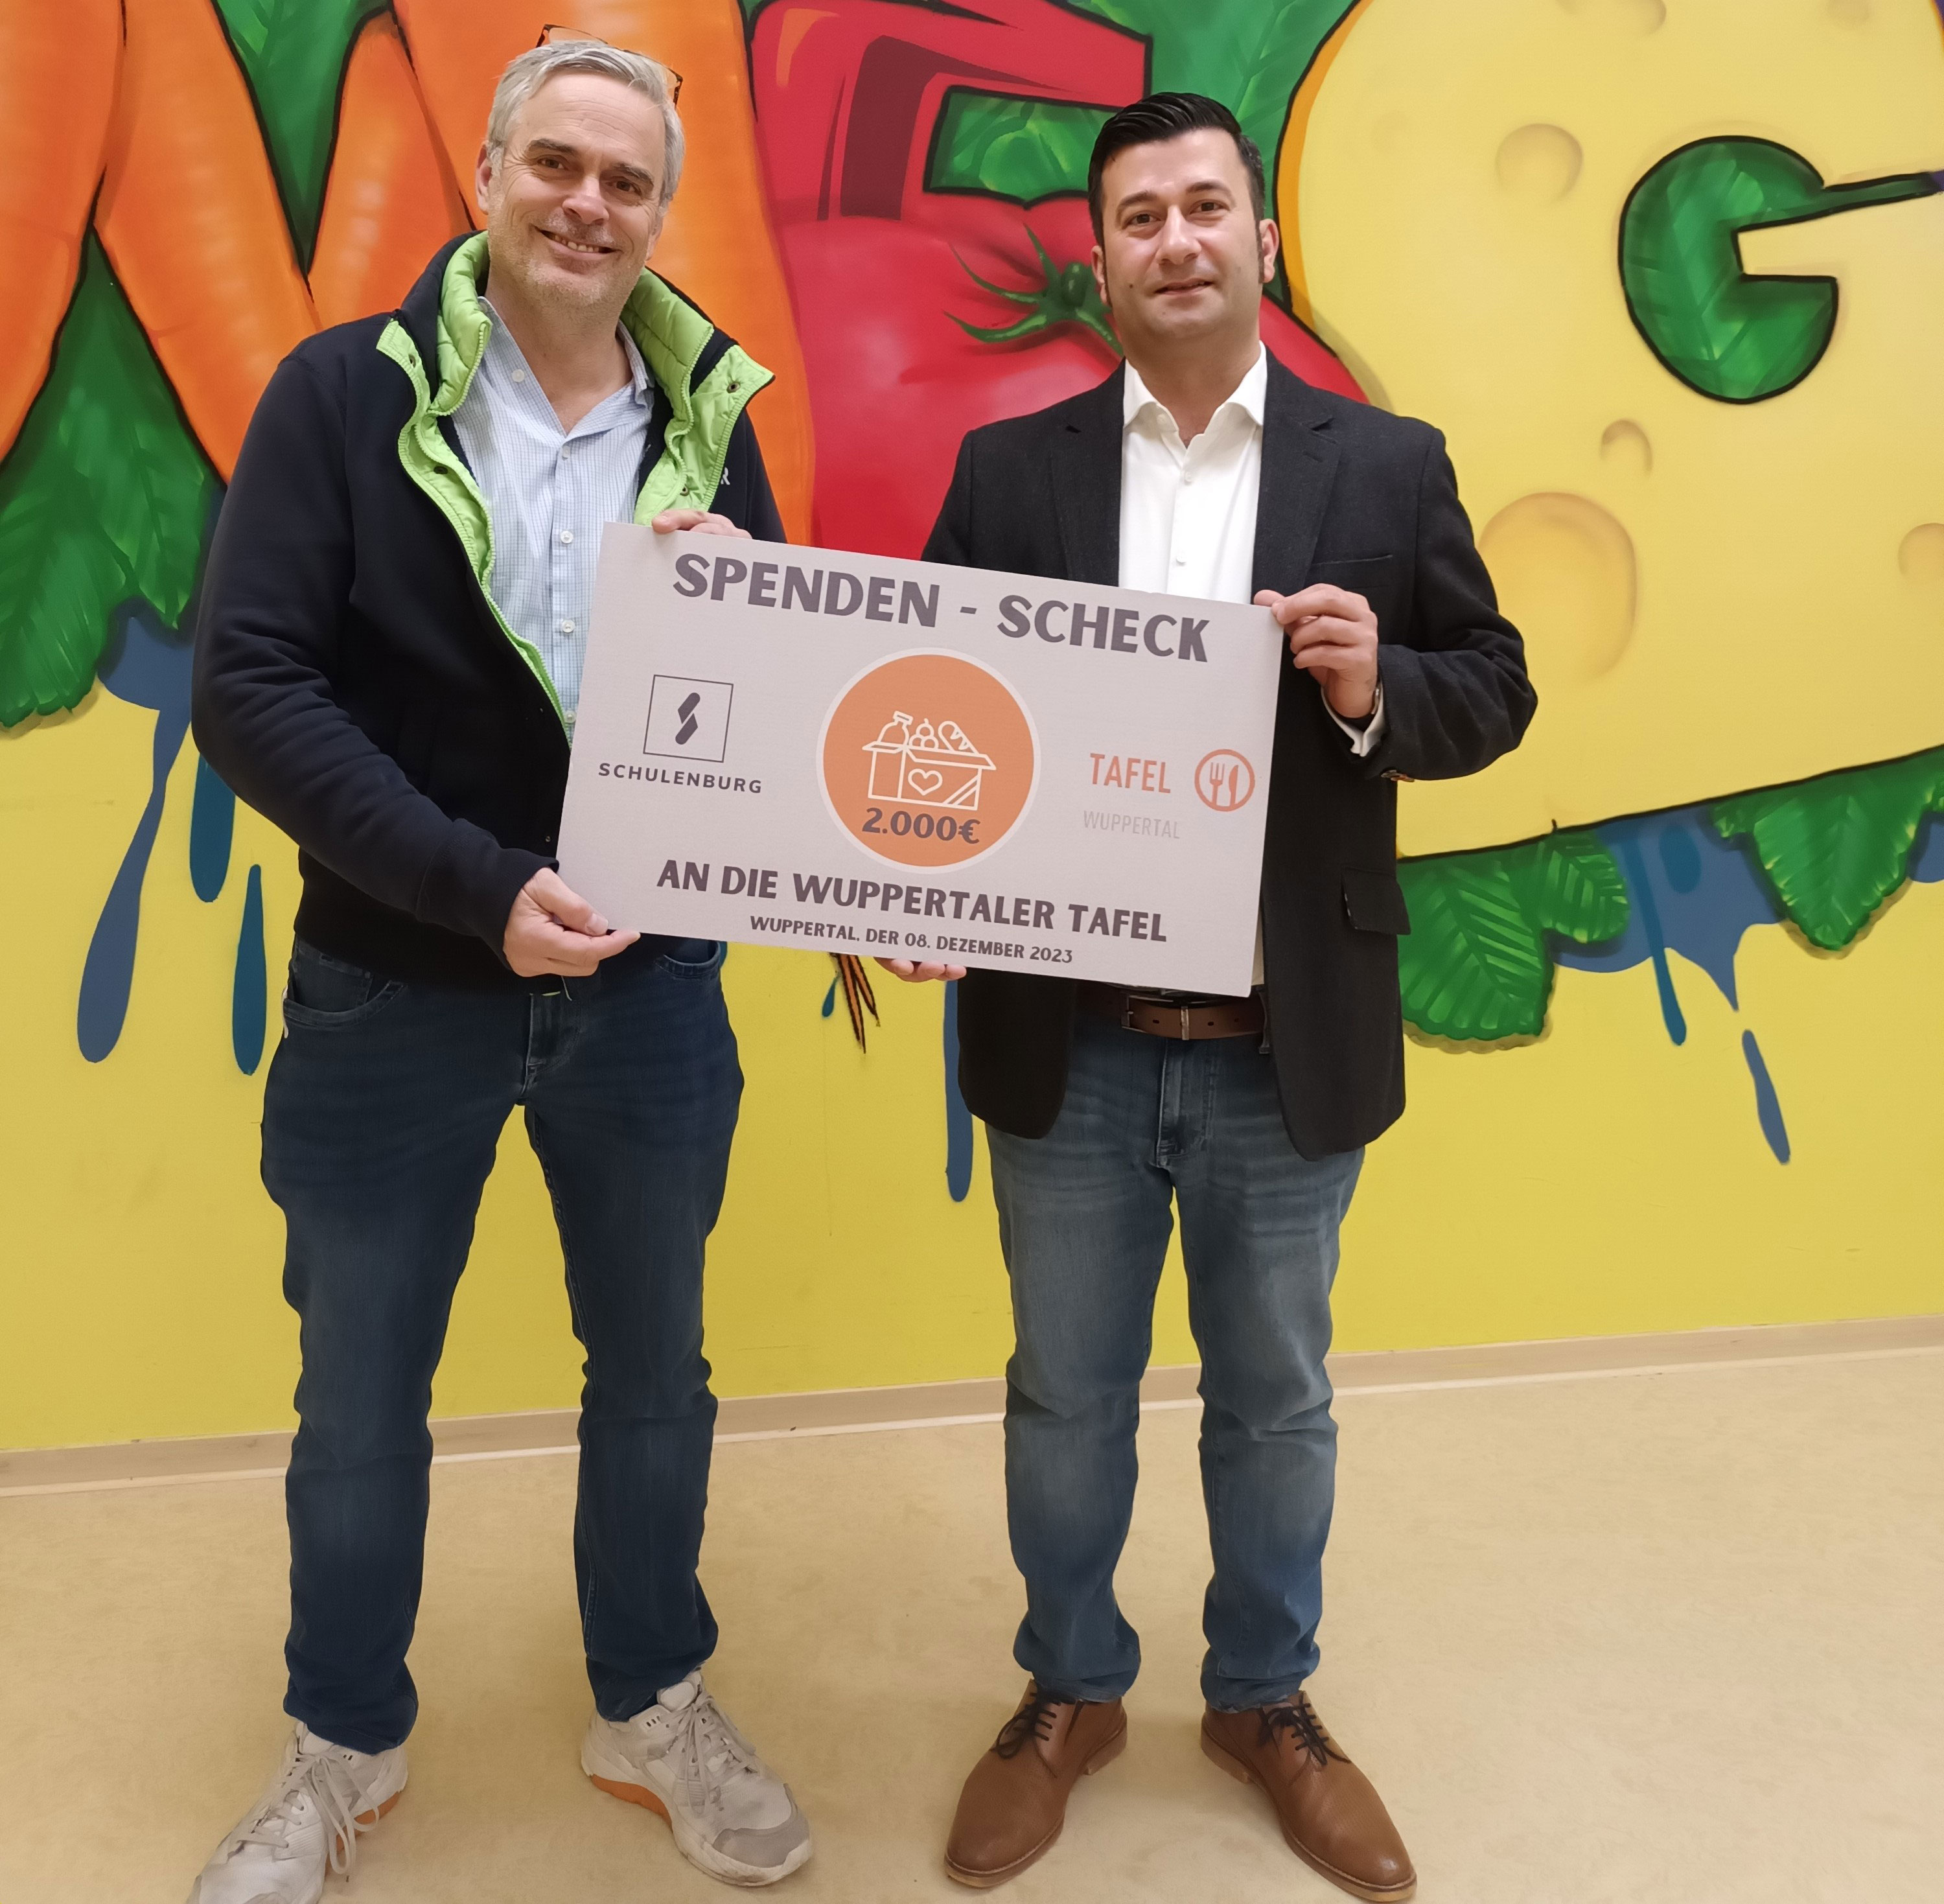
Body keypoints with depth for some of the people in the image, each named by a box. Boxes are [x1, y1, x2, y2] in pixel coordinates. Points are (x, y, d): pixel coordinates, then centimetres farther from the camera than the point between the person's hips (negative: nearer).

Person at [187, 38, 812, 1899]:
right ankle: (342, 1749, 39)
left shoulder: (710, 418, 3)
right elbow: (249, 690, -14)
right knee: (360, 1397, 14)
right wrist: (482, 889, -22)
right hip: (390, 992, -2)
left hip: (647, 986, 3)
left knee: (654, 1372, 16)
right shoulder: (348, 391, -6)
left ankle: (649, 1712, 40)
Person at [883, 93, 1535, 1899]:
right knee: (1065, 1391, 16)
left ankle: (1266, 1701, 41)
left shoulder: (1387, 465, 3)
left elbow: (1494, 689, 4)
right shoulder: (1008, 469, 3)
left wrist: (1379, 690, -17)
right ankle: (1068, 1692, 40)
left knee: (1274, 1398, 17)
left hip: (1291, 1053, 0)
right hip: (1067, 1044, 0)